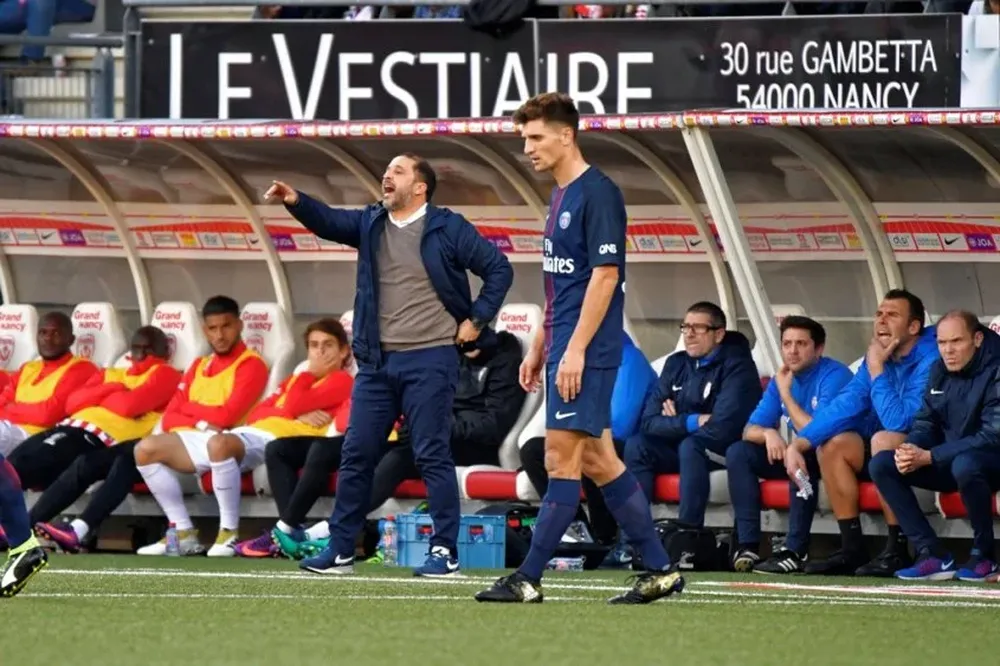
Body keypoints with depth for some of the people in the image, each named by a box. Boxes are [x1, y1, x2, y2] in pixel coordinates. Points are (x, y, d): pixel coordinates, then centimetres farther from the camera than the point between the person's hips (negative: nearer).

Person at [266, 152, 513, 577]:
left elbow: (498, 269, -1)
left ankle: (445, 553, 1)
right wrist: (296, 202, -21)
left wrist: (476, 319, -4)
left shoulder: (447, 229, -4)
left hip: (429, 360, -5)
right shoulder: (371, 224, 11)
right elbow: (329, 222, -3)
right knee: (356, 453, 6)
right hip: (376, 361, 6)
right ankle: (340, 550, 12)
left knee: (432, 455, -4)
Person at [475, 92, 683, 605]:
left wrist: (575, 350, -21)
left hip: (586, 353, -10)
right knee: (596, 460, 10)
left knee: (563, 459, -9)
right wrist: (539, 347, 22)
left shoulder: (597, 194, -12)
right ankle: (659, 569, 14)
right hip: (563, 349, 10)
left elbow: (604, 275, -18)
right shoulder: (560, 196, 17)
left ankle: (528, 579, -10)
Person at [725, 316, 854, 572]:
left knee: (801, 455, -38)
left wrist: (786, 393, -20)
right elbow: (750, 431, 5)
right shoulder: (782, 378, 4)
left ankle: (796, 550, -35)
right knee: (738, 452, -7)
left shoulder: (834, 376, -18)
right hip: (799, 455, 8)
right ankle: (747, 546, -16)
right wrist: (769, 433, -20)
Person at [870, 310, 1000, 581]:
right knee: (880, 464, -10)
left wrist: (930, 457, -27)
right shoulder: (940, 371, 6)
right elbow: (926, 422, 10)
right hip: (947, 462, 7)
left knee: (965, 465, -41)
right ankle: (933, 556, -14)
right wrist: (911, 450, -16)